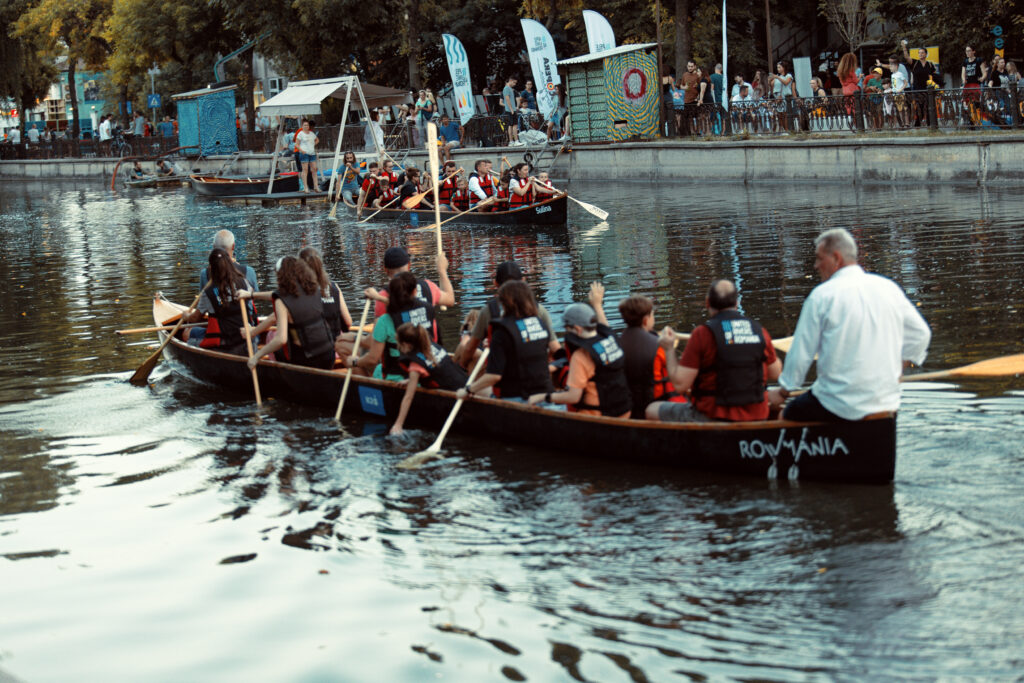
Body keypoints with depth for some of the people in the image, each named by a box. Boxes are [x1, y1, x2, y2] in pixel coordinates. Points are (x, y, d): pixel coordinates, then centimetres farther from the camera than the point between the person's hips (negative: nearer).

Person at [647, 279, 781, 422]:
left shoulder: (703, 333, -13)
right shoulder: (760, 331, 1)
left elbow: (680, 384, -13)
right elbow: (774, 374, 14)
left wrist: (669, 349, 0)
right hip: (756, 418, 4)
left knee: (652, 410, 14)